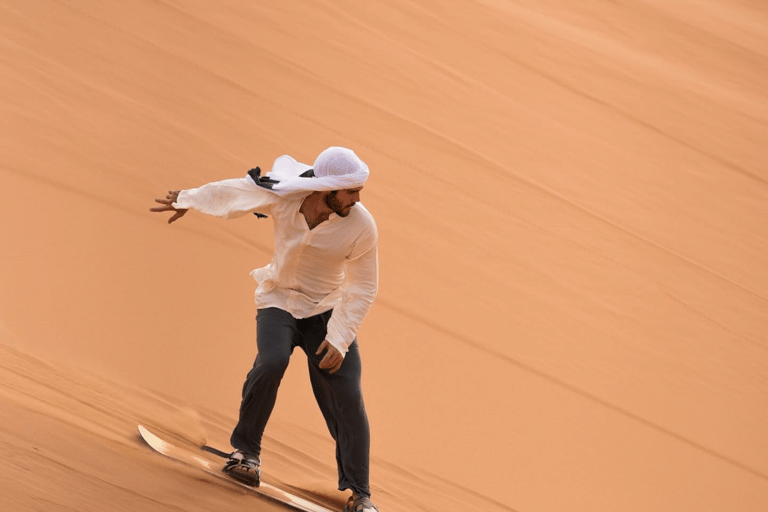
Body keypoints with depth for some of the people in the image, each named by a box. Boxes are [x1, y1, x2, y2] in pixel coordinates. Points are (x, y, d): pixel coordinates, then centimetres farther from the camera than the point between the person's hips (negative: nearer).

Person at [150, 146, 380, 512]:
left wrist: (339, 339, -20)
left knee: (347, 397, -11)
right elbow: (235, 191, 0)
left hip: (327, 310, 0)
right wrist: (188, 200, 17)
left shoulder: (361, 226, -22)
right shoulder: (282, 193, -20)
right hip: (278, 301, 0)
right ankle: (246, 449, -5)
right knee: (272, 361, -28)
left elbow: (362, 290, -12)